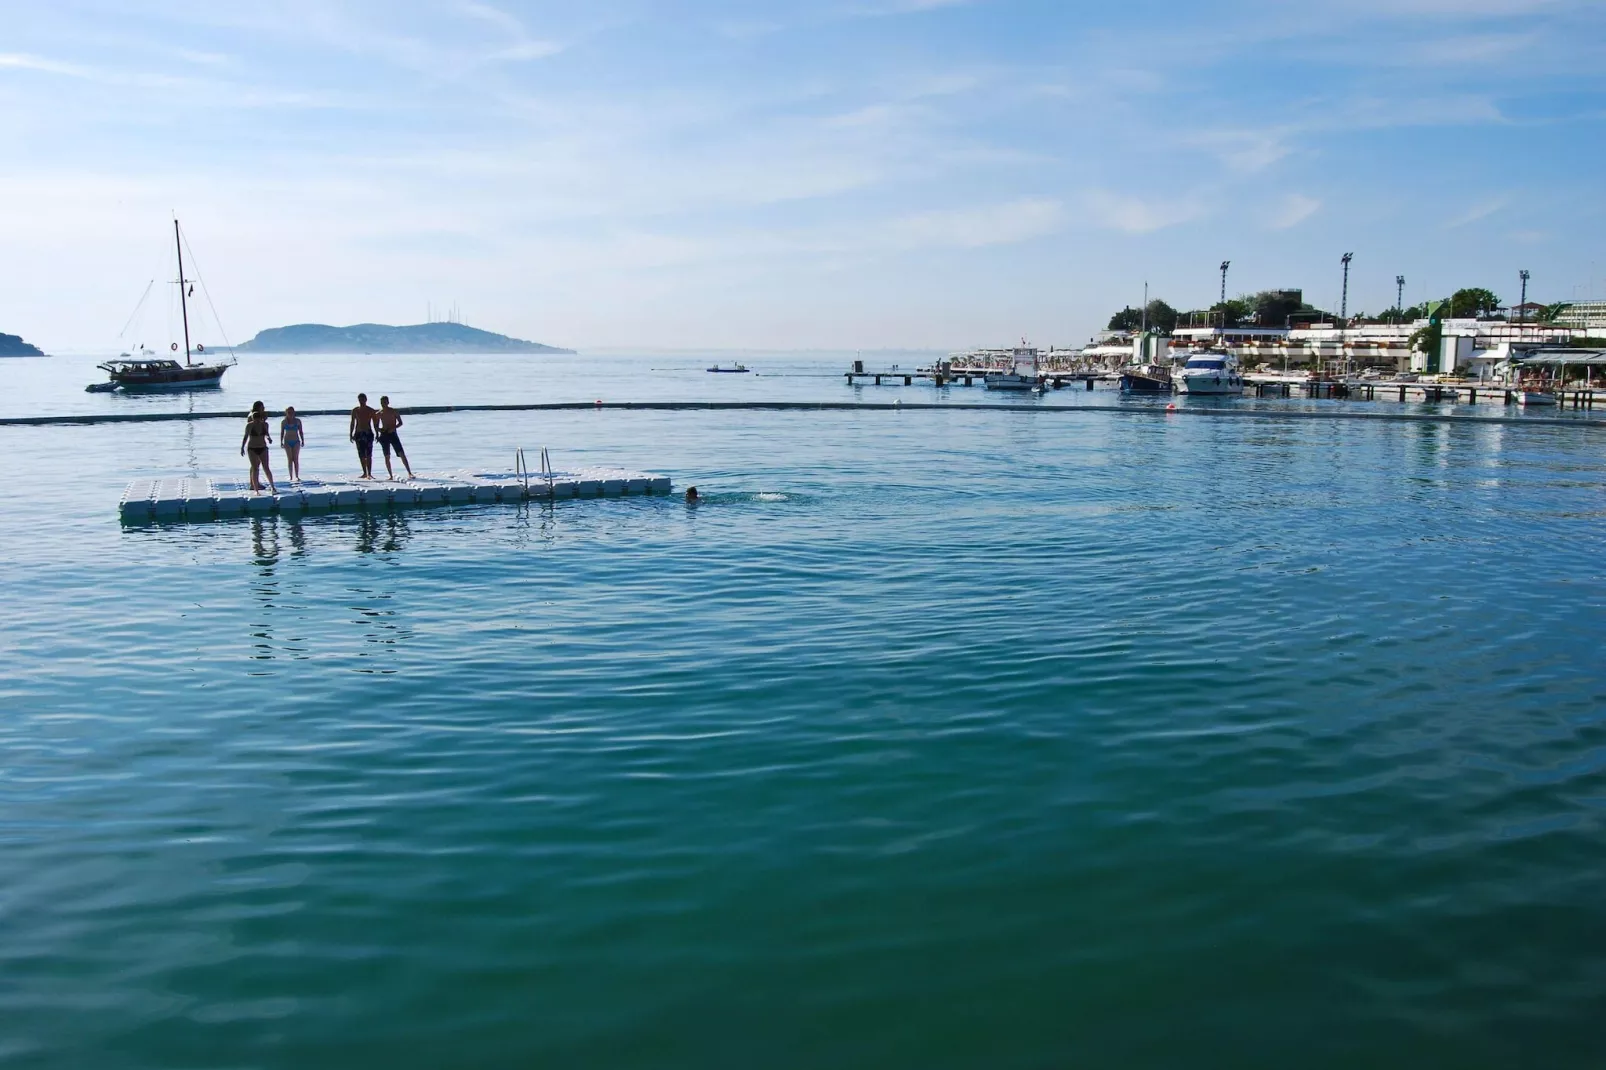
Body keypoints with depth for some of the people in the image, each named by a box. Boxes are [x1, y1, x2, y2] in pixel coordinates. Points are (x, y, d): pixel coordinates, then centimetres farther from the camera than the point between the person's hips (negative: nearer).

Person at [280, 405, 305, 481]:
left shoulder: (297, 421, 1)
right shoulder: (283, 422, 1)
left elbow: (300, 431, 5)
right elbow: (282, 432, 7)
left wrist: (303, 441, 1)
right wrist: (281, 442, 1)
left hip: (296, 442, 0)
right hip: (287, 442, 0)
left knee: (296, 459, -5)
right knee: (290, 459, 1)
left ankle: (297, 476, -5)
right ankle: (291, 476, 4)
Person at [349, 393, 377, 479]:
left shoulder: (371, 411, 2)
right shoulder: (355, 411, 8)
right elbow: (352, 423, 12)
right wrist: (351, 434, 6)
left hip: (368, 433, -3)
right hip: (358, 434, 3)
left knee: (368, 455, -10)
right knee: (361, 455, 4)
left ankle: (369, 473, -15)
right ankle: (365, 473, 12)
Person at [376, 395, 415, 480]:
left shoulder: (394, 412, -1)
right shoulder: (379, 413, 6)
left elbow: (400, 423, 1)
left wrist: (393, 428, -16)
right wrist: (380, 429, -10)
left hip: (393, 434, -2)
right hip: (384, 435, 2)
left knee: (402, 454, -10)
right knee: (387, 457, 2)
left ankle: (409, 473, -11)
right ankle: (391, 475, 8)